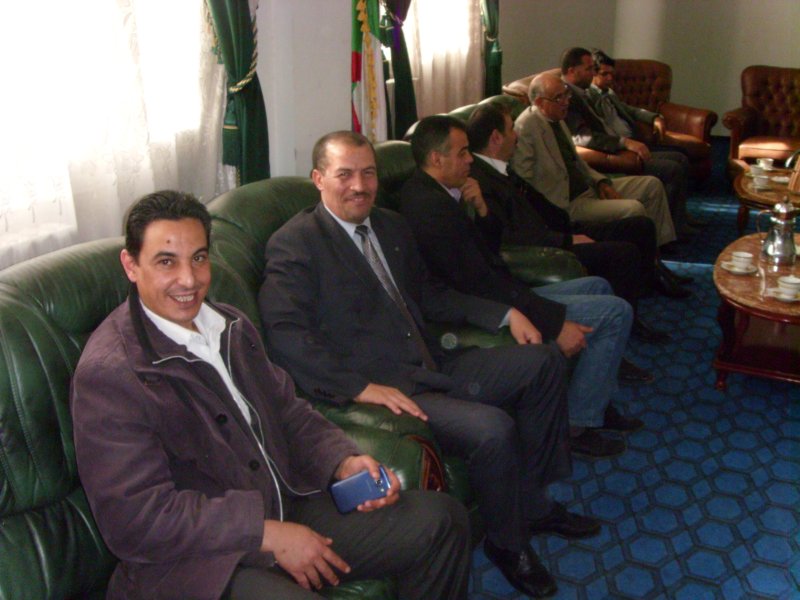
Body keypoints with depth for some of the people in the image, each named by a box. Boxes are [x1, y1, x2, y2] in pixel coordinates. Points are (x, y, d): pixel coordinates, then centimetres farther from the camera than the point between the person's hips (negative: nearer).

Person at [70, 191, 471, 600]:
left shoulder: (232, 326, 11)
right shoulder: (108, 373, -15)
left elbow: (286, 410, 16)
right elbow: (134, 517, -18)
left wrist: (344, 462, -4)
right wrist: (268, 535, -20)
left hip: (286, 511, 8)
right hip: (194, 562, -7)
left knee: (441, 519, 3)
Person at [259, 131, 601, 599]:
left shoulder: (392, 227, 16)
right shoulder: (294, 244, -9)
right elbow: (287, 336, -19)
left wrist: (505, 313, 14)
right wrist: (362, 387, -27)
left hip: (434, 365, 9)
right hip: (382, 389, -9)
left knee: (545, 361, 6)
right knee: (493, 428, -27)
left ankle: (531, 501, 16)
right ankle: (507, 542, 4)